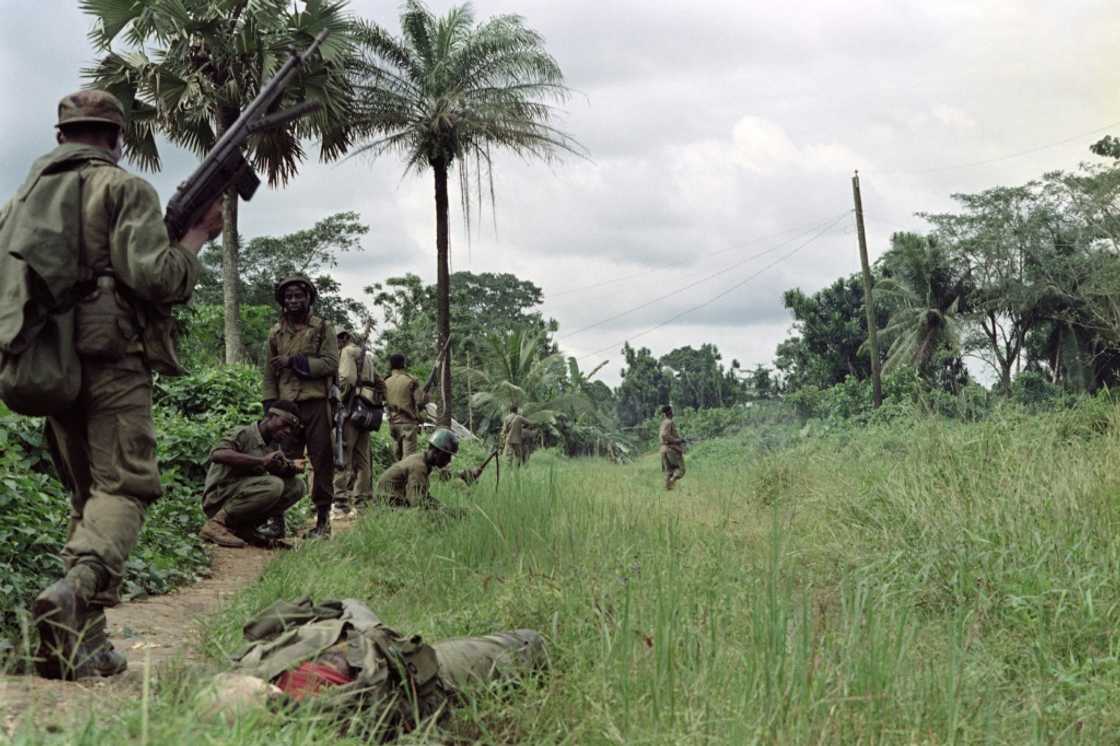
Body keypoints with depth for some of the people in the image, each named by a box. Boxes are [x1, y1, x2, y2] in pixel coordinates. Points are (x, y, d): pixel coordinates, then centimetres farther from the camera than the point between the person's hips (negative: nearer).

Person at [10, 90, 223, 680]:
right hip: (112, 359, -6)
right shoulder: (125, 188, -1)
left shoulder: (24, 195, 18)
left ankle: (84, 643, 6)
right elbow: (154, 277, -13)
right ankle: (74, 593, -33)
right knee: (125, 487, -6)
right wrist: (196, 238, 2)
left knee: (87, 495, 13)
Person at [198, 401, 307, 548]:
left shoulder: (273, 445, 14)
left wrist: (293, 469, -17)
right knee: (273, 485, -29)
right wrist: (261, 460, -34)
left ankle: (243, 528, -2)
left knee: (296, 486, -5)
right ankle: (216, 524, -17)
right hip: (218, 498, -8)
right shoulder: (242, 434, -11)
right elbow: (217, 454, -29)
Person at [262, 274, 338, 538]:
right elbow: (269, 374, 13)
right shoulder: (276, 333, 13)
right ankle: (278, 520, 5)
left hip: (317, 405, -2)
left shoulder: (323, 328, 5)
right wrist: (270, 407, 4)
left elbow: (331, 364, -8)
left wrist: (294, 361, -10)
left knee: (322, 462, 1)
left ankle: (323, 519, 8)